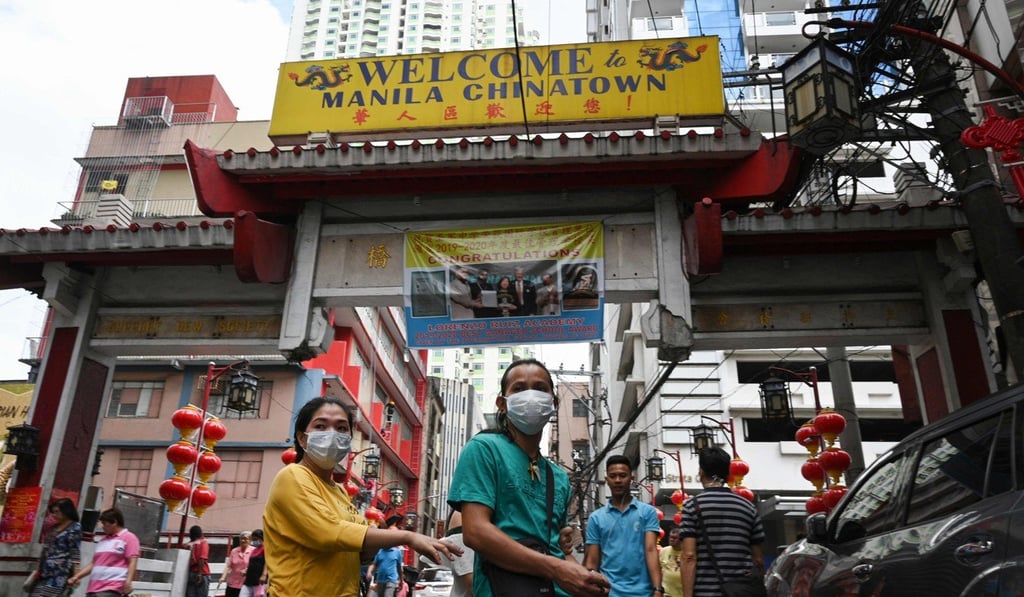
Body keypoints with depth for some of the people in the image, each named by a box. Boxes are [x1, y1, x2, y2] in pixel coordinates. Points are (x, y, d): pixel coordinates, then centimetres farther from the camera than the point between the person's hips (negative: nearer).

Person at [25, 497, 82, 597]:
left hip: (59, 573, -7)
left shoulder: (75, 528, -5)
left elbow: (75, 553, -11)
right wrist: (37, 570, 19)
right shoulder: (54, 527, 18)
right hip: (45, 572, 8)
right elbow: (46, 550, 22)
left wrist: (75, 576, -17)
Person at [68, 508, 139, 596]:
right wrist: (76, 576, 16)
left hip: (111, 589, -8)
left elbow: (132, 562, -10)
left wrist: (128, 582, -20)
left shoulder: (128, 537, -1)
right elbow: (94, 563, 24)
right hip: (94, 588, 8)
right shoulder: (103, 540, 22)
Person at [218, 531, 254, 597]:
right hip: (232, 583, 4)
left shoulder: (253, 551, -7)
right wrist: (223, 577, -12)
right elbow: (228, 565, 0)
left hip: (245, 584, -4)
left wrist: (247, 571, -24)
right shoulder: (234, 551, 5)